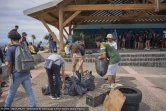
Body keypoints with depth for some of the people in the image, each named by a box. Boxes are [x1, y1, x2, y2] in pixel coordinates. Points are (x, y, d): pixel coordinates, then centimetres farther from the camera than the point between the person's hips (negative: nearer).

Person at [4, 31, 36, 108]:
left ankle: (7, 106, 37)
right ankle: (33, 107, 11)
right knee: (30, 92, 7)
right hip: (26, 74, 5)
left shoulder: (10, 49, -14)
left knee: (11, 92, 16)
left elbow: (9, 65, -12)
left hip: (17, 75, -4)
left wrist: (10, 75, 3)